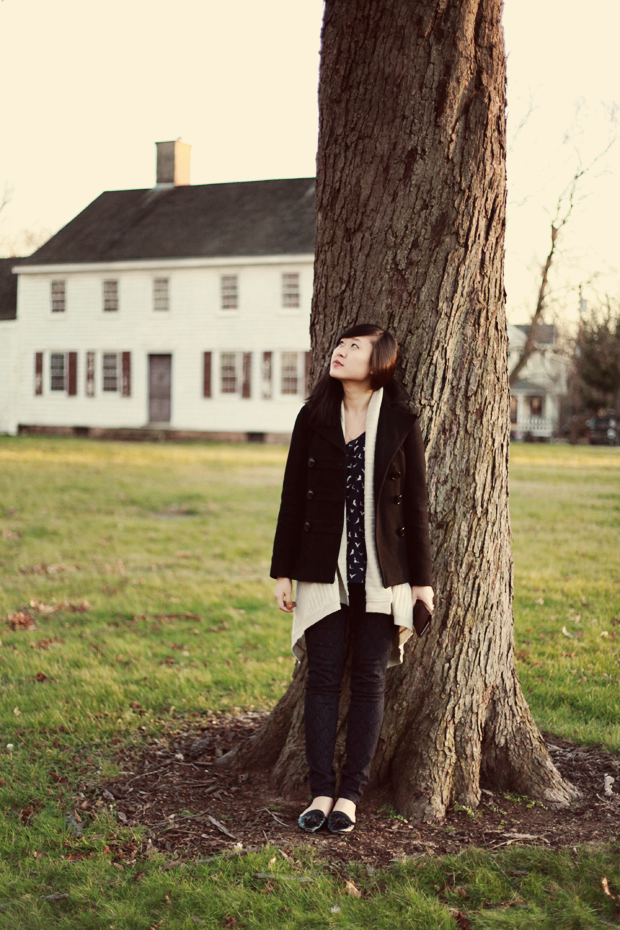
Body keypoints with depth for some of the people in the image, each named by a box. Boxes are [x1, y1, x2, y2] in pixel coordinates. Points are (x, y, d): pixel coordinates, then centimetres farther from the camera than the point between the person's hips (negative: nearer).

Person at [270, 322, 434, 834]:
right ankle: (321, 791, 9)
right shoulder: (313, 417, 4)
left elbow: (416, 501, 2)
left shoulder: (402, 421, -1)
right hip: (324, 568, 1)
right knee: (324, 676, 2)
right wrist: (282, 570, 4)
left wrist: (421, 577, 1)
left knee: (369, 678, 3)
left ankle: (351, 793, 11)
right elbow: (293, 497, 7)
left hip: (381, 570, -1)